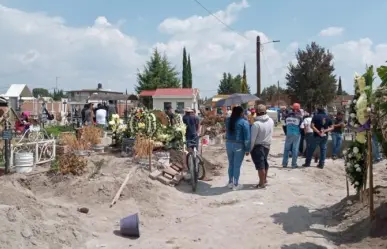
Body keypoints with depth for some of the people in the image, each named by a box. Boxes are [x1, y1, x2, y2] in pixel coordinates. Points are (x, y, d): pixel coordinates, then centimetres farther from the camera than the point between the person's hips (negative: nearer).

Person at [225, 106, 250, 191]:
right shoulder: (244, 122, -13)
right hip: (239, 145, -5)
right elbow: (247, 137, -13)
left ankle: (230, 182, 26)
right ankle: (236, 185, 12)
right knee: (237, 165, 4)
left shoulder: (228, 120, 4)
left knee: (231, 164, 18)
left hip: (229, 144, 5)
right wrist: (247, 149, -8)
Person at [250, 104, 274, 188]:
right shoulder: (271, 121, -4)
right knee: (264, 162, 22)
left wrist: (249, 149, -12)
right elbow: (271, 133, 8)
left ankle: (262, 183, 6)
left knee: (260, 164, 1)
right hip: (267, 145, 7)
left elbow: (252, 139, -20)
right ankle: (264, 179, 36)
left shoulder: (256, 124, -23)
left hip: (258, 146, -7)